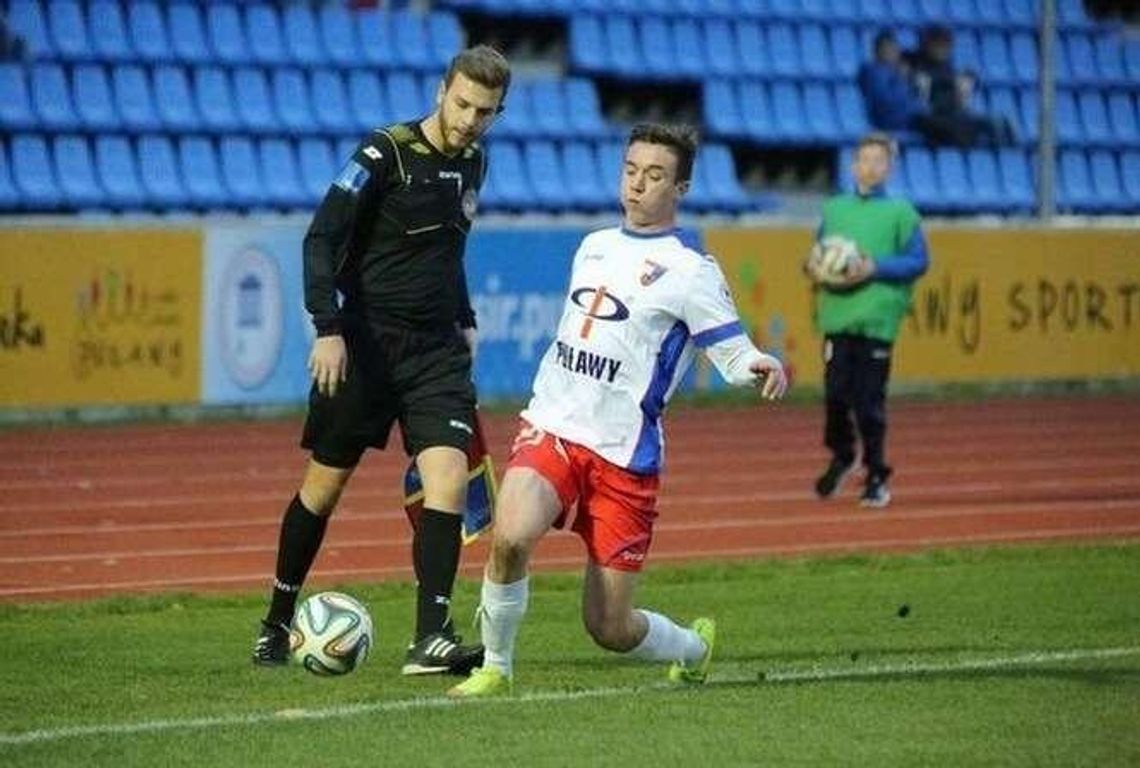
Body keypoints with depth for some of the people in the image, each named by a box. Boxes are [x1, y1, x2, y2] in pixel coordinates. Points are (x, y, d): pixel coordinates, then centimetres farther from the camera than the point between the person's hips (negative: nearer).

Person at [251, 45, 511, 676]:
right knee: (324, 486, 7)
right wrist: (328, 329, -22)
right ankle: (277, 621, 24)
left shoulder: (472, 165, 9)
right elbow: (323, 238, -14)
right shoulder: (385, 154, -11)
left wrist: (465, 321, 19)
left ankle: (430, 638, -15)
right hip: (367, 342, -4)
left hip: (438, 349, 4)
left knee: (449, 480, -14)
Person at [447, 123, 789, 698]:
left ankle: (693, 648, 32)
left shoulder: (690, 270, -5)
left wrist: (764, 368, -32)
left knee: (610, 628, -1)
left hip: (623, 455, -4)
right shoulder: (594, 246, 14)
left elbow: (734, 355, -10)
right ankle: (495, 668, -8)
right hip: (551, 428, 4)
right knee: (510, 536, -28)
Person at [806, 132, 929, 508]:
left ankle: (876, 477, 9)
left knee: (870, 402, -3)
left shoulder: (900, 212, 4)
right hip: (837, 317, 3)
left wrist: (875, 268, -13)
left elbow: (919, 261, -1)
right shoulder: (834, 209, 15)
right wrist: (816, 271, 0)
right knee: (835, 395, -3)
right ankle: (841, 456, 23)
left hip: (877, 318, -3)